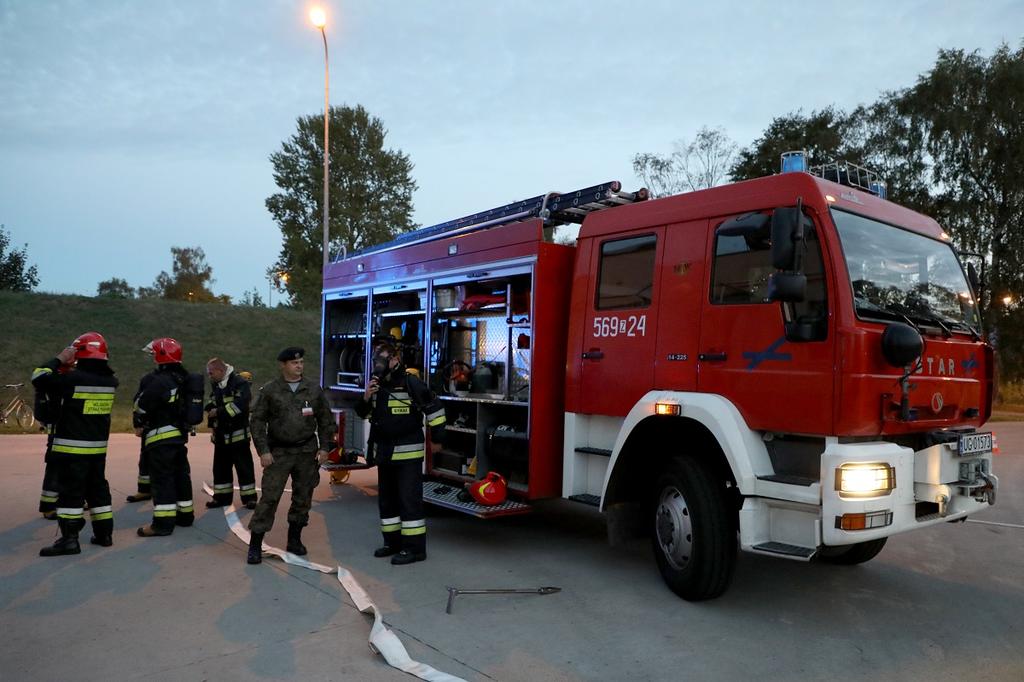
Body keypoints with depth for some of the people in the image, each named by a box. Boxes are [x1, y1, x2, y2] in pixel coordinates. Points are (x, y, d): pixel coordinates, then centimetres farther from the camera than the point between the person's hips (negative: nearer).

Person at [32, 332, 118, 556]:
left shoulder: (73, 378, -17)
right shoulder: (110, 380, 1)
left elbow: (39, 378, -10)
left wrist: (59, 360, -2)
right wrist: (74, 368, 16)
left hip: (72, 447, -6)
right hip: (99, 447, 6)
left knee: (70, 491, -1)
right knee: (98, 488, 15)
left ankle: (69, 539, -1)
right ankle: (104, 533, 21)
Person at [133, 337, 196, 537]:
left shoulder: (159, 380, -19)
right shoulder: (183, 379, 10)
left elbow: (143, 406, -14)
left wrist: (139, 424, 5)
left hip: (161, 436, -9)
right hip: (180, 434, 9)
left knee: (162, 478, -7)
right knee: (181, 474, 16)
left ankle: (163, 522, -7)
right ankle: (185, 513, 25)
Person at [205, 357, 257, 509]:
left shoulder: (240, 383, -15)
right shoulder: (215, 385, 11)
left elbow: (239, 405, -25)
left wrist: (218, 412, -20)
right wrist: (210, 408, 5)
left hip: (237, 433, -8)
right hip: (220, 434, 8)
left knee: (244, 467, -2)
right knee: (220, 467, 13)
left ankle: (249, 497, 7)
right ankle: (222, 497, 25)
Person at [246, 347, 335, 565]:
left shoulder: (314, 389, 4)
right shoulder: (269, 390, -1)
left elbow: (326, 420, 8)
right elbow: (257, 421, -1)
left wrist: (324, 447, 1)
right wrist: (263, 450, -8)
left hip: (307, 452, 3)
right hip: (278, 452, -2)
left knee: (303, 497, 9)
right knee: (269, 497, -6)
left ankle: (295, 540, 26)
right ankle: (255, 545, 4)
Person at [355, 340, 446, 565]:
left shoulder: (411, 383, -14)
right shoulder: (376, 384, 9)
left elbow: (434, 407, -10)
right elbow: (364, 413, 17)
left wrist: (437, 436, -9)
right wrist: (366, 398, -4)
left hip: (407, 454, -8)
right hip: (384, 453, 8)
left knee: (409, 499, -5)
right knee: (386, 498, 15)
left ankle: (414, 547, 2)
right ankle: (393, 542, 27)